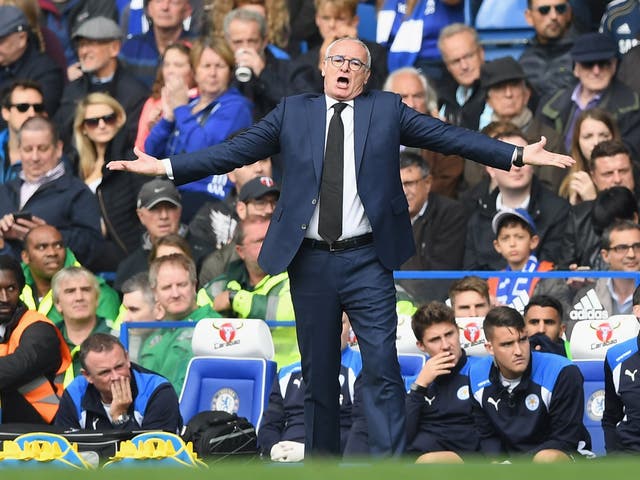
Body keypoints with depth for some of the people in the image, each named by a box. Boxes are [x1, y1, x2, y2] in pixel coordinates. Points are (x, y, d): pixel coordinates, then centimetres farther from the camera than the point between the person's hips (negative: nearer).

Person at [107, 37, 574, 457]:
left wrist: (519, 155, -7)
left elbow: (449, 137, 2)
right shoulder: (293, 112, 10)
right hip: (310, 261, 2)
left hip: (367, 261, -2)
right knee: (318, 374, 8)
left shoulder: (387, 109, 8)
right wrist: (164, 166, -2)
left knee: (382, 368, -9)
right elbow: (235, 151, 6)